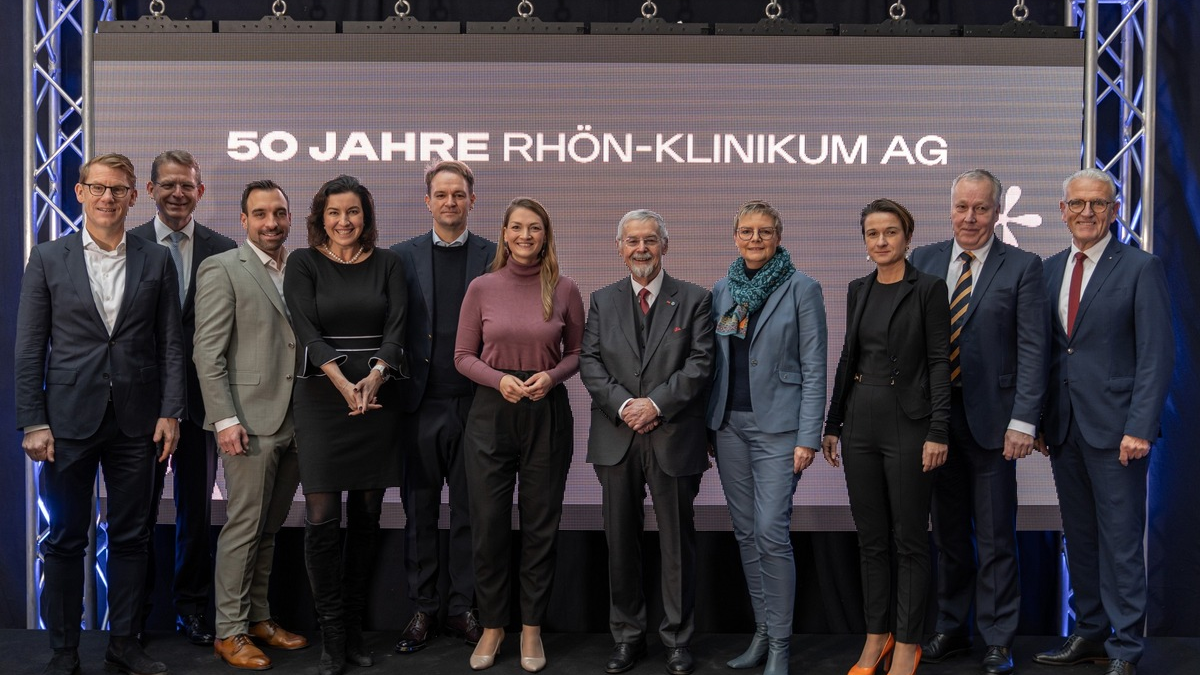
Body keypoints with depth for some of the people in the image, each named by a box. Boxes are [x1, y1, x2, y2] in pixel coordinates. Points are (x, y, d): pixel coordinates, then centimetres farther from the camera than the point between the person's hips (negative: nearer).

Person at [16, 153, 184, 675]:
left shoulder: (156, 261, 5)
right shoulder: (48, 259, 2)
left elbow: (171, 344, 5)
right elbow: (29, 349, 0)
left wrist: (170, 413, -2)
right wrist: (33, 424, -5)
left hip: (136, 422, 1)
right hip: (69, 419, -1)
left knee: (130, 536, 9)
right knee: (65, 539, 6)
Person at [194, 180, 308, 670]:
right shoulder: (222, 270, -4)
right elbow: (208, 353, -9)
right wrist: (225, 419, -15)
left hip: (294, 422, 6)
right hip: (250, 422, -6)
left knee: (269, 527, 14)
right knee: (244, 527, 0)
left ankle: (258, 616, 25)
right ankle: (229, 632, 10)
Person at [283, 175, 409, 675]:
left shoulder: (386, 264, 9)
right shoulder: (304, 263, 3)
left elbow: (396, 327, -1)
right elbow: (308, 330, -7)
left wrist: (373, 379, -18)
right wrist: (345, 385, -20)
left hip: (377, 399, 2)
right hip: (322, 397, -2)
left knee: (367, 517, 6)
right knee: (322, 519, -6)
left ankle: (354, 625, 17)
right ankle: (332, 633, 5)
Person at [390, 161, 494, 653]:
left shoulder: (494, 257, 5)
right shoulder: (402, 257, 6)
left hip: (476, 404, 0)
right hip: (421, 404, 1)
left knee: (470, 513, 8)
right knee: (420, 513, 8)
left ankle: (463, 608, 20)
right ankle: (423, 609, 20)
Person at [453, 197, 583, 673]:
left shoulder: (564, 290, 0)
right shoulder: (481, 288, 0)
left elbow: (576, 353, 8)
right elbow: (463, 356, 3)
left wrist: (552, 376, -11)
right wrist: (499, 380, -14)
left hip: (547, 412, 0)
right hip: (491, 411, 0)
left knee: (540, 523, 7)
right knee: (488, 523, 4)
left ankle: (532, 628, 22)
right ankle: (492, 625, 21)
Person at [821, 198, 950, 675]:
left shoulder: (928, 288, -6)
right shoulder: (858, 290, 10)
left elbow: (939, 362, -9)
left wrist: (938, 431, -15)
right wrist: (833, 424, 13)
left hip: (907, 422, -5)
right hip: (860, 422, 6)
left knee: (909, 539, 3)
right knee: (870, 537, 12)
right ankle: (876, 635, 23)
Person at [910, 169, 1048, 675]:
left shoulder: (1021, 267, -3)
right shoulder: (924, 261, 7)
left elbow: (1032, 349, -7)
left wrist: (1023, 421, -15)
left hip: (990, 418, -3)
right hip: (935, 416, 3)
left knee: (995, 537, 5)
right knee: (948, 532, 14)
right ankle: (952, 629, 28)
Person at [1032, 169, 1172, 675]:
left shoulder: (1140, 268, -4)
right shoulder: (1050, 269, 12)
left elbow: (1156, 354, -8)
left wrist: (1140, 426, -15)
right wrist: (1039, 419, 8)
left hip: (1114, 426, -5)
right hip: (1063, 425, 5)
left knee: (1121, 540, 0)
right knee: (1079, 537, 13)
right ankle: (1090, 633, 25)